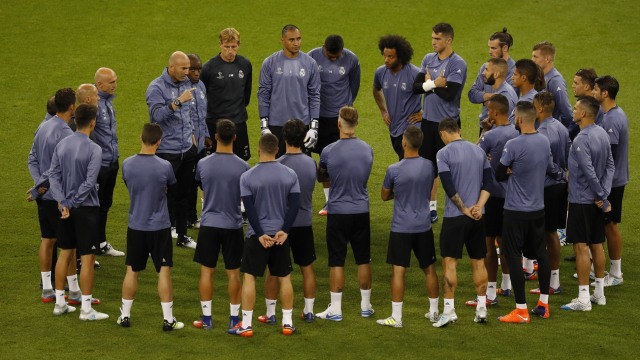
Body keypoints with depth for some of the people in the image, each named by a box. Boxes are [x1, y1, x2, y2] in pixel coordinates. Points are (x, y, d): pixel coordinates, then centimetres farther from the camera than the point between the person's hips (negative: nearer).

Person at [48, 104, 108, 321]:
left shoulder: (61, 145, 3)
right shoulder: (94, 150, -16)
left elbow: (53, 175, -1)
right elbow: (89, 183, -20)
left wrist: (63, 202, -7)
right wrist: (73, 203, -12)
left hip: (66, 208, 6)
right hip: (87, 208, -6)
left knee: (65, 254, 16)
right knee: (87, 258, 0)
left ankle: (60, 303, 23)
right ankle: (86, 309, 2)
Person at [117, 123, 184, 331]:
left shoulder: (127, 164, -7)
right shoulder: (164, 167, -16)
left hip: (135, 226, 3)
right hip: (159, 227, -3)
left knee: (132, 271, 14)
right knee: (164, 272, 3)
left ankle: (125, 316, 20)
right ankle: (168, 319, 4)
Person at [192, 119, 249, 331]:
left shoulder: (203, 164, -9)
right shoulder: (243, 167, -11)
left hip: (209, 224, 0)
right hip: (233, 226, 0)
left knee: (206, 272, 9)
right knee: (233, 273, 9)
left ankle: (206, 318, 12)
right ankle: (234, 319, 14)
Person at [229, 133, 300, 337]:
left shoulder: (247, 177, -9)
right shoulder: (289, 175, -2)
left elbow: (249, 209, -12)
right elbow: (294, 205, -6)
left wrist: (260, 234, -8)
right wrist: (284, 230, -6)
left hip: (257, 234, -2)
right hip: (281, 234, 2)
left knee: (249, 277, 4)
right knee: (284, 278, 12)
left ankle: (246, 326, 3)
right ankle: (287, 323, 15)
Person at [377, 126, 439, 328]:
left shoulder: (394, 170, -14)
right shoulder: (429, 166, -3)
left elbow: (384, 196, 1)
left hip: (401, 228, -4)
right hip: (424, 226, 4)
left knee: (398, 271, 0)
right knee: (429, 269, 15)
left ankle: (396, 317, 0)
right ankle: (434, 312, 25)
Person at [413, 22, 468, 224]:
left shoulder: (458, 64, -14)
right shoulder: (428, 59, 6)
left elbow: (448, 93, -22)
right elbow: (416, 87, 0)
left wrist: (429, 83, -8)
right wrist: (435, 84, -15)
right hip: (428, 120, 7)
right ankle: (431, 208, 24)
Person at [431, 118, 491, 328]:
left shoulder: (444, 153, -8)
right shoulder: (478, 151, 10)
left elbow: (449, 187, -15)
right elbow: (488, 182, 5)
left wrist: (464, 209, -8)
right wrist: (479, 206, -3)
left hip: (454, 216, -5)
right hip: (477, 216, 5)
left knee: (449, 262, -2)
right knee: (478, 262, 11)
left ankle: (449, 310, -6)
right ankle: (481, 308, 13)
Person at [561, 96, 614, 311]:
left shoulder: (581, 140, -21)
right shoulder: (602, 134, 6)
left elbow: (589, 173, -23)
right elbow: (610, 166, 5)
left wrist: (602, 198, -13)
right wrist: (603, 195, -2)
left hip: (581, 200, -9)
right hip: (596, 202, 9)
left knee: (581, 246, -5)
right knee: (597, 244, 15)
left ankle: (583, 299, -4)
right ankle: (599, 293, 22)